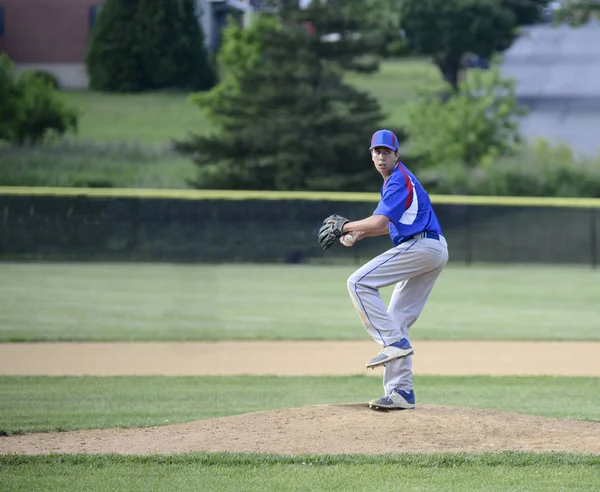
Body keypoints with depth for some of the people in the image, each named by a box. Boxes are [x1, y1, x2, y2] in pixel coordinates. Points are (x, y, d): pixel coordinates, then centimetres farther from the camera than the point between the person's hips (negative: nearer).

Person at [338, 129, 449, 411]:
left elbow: (379, 221, -20)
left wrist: (346, 227, -7)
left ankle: (393, 343, -19)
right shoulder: (394, 180, 22)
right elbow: (392, 224, 30)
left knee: (359, 283, -14)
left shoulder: (399, 181, -10)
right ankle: (401, 392, 7)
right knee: (396, 322, 9)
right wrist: (360, 233, 16)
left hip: (421, 247, -10)